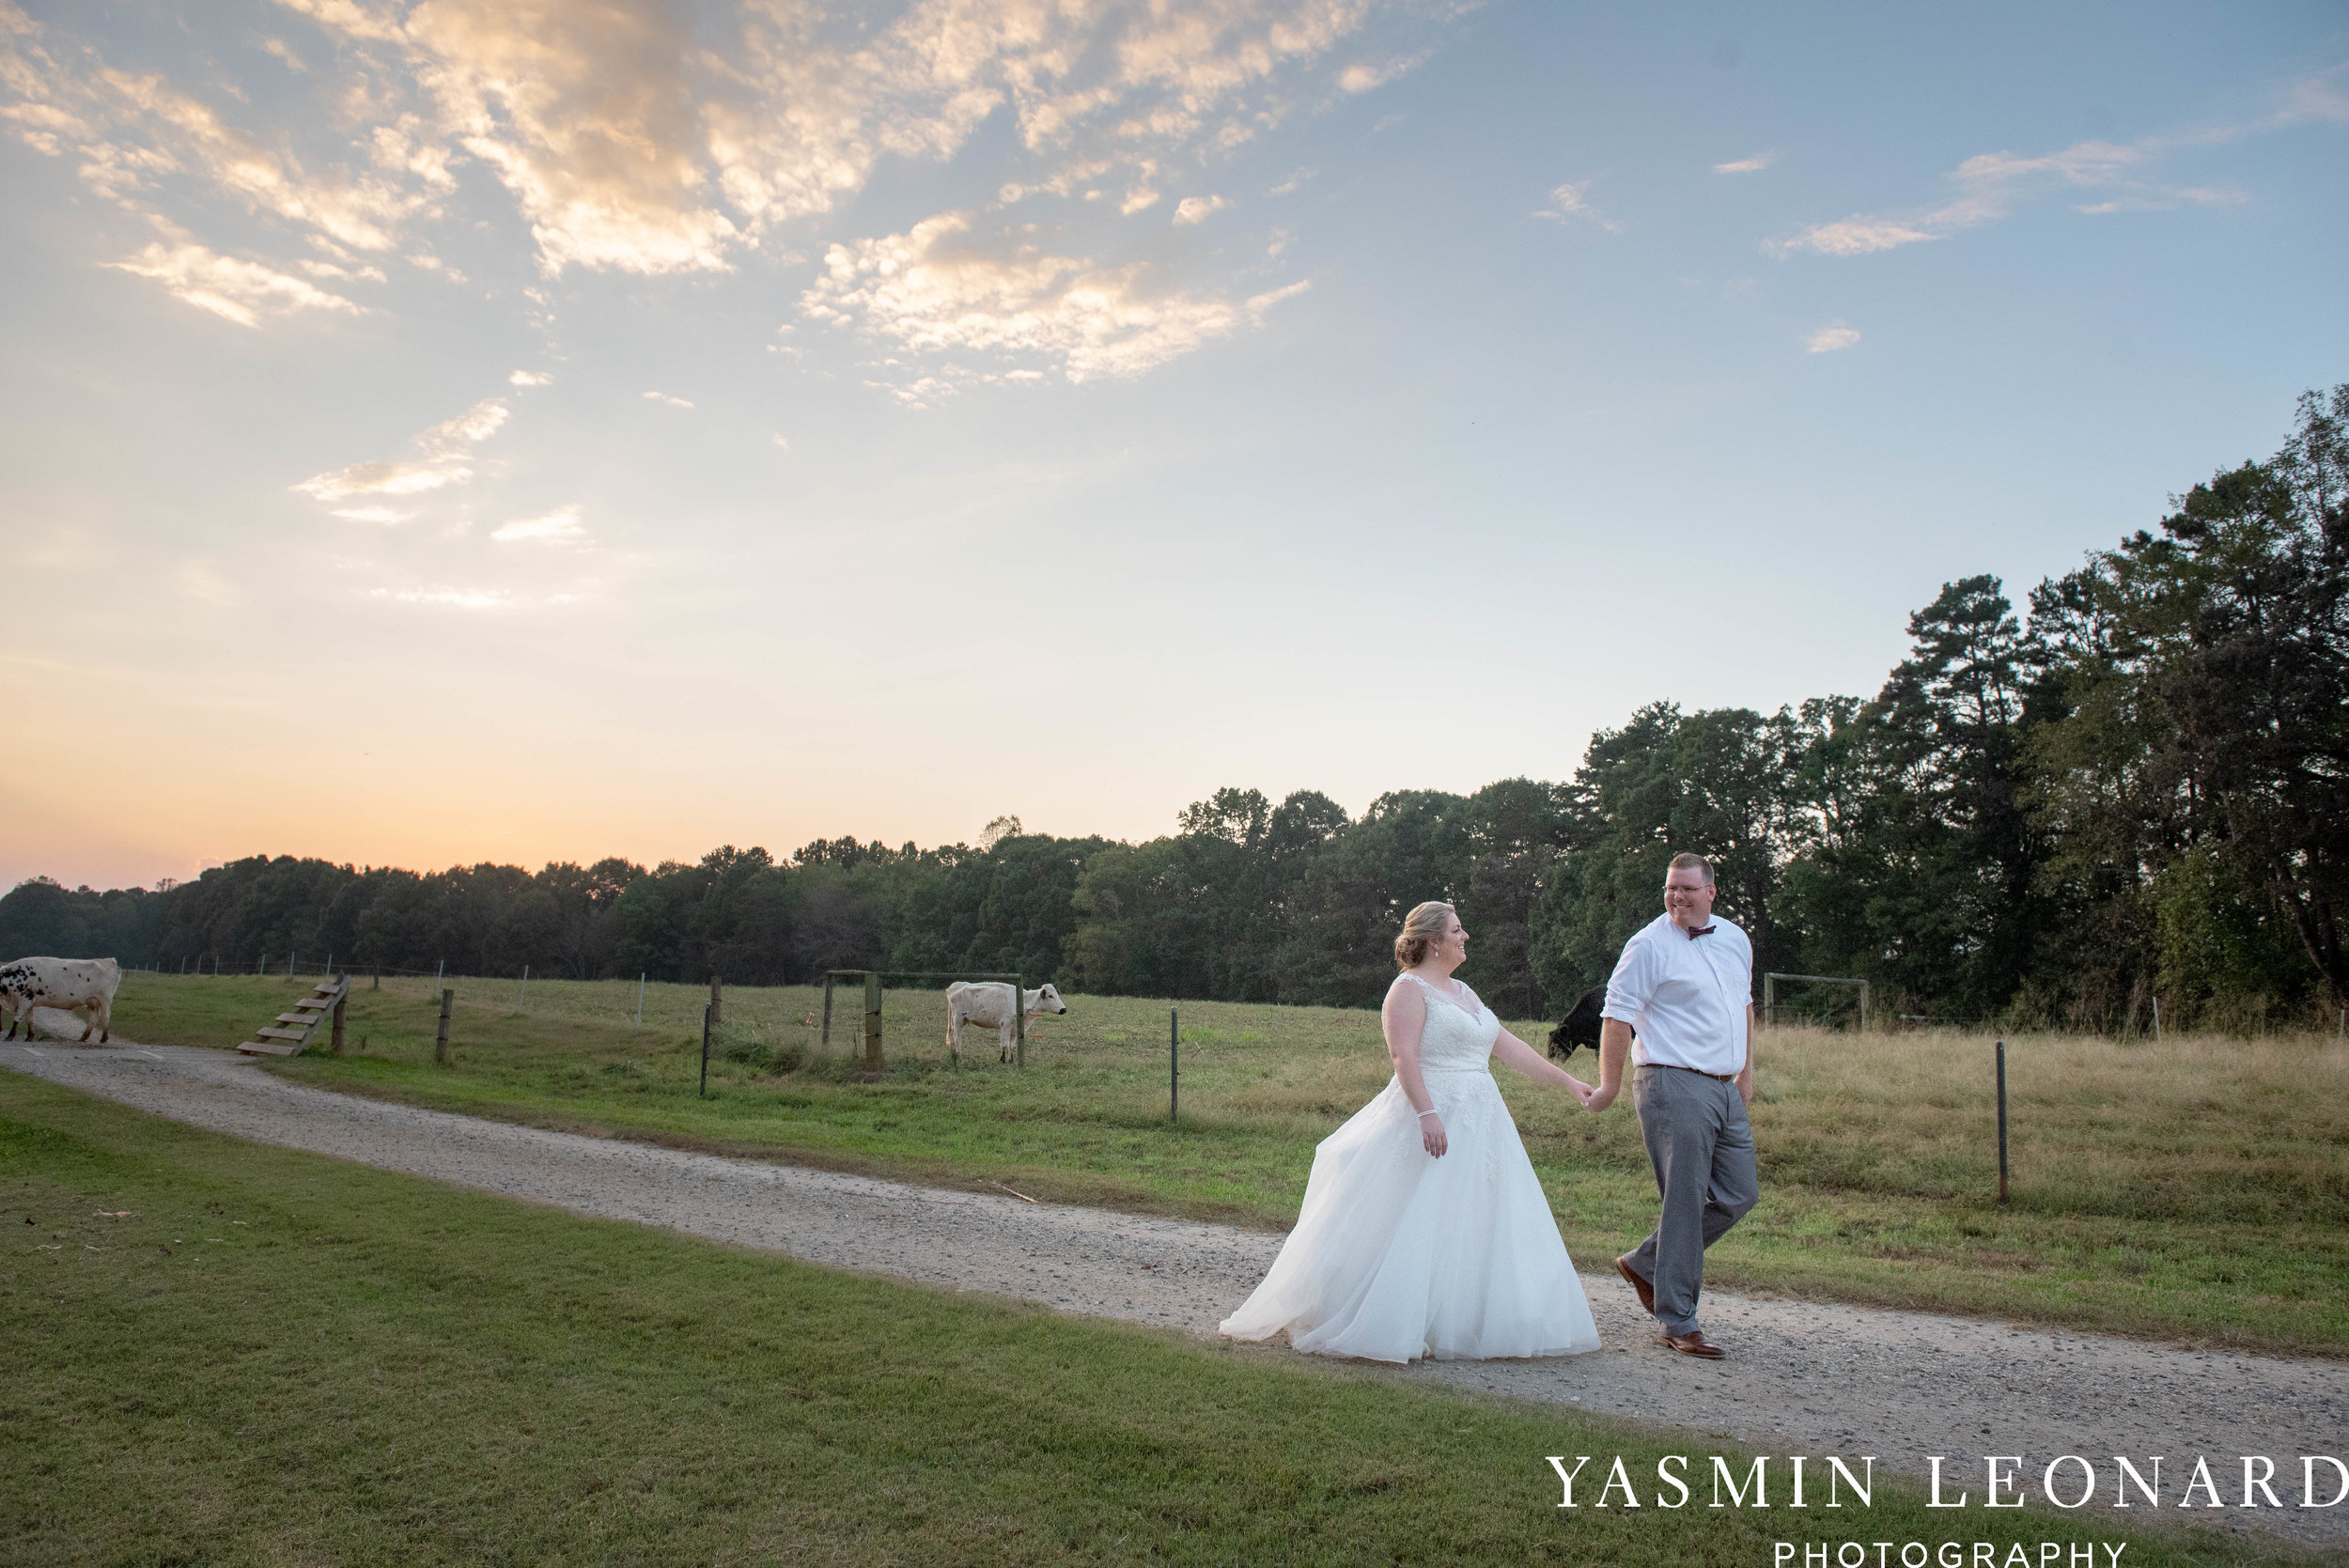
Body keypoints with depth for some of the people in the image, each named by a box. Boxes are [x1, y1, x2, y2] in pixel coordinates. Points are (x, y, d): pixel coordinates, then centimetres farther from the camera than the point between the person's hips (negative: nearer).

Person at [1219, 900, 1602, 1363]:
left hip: (1479, 1124, 9)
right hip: (1431, 1120, -9)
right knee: (1415, 1225, -6)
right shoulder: (1410, 988, -7)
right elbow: (1404, 1057, -18)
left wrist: (1567, 1081, 17)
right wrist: (1428, 1113, -28)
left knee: (1476, 1227, 8)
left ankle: (1461, 1328, 16)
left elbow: (1509, 1047, 19)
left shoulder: (1463, 993, 18)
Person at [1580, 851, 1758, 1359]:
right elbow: (1617, 1015, -8)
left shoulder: (1736, 940, 13)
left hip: (1725, 1088, 8)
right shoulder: (1649, 945, -9)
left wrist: (1747, 1071, 23)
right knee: (1685, 1202, -5)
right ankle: (1678, 1322, 5)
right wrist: (1610, 1085, -7)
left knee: (1739, 1194, 10)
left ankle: (1644, 1263, 24)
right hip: (1673, 1086, -8)